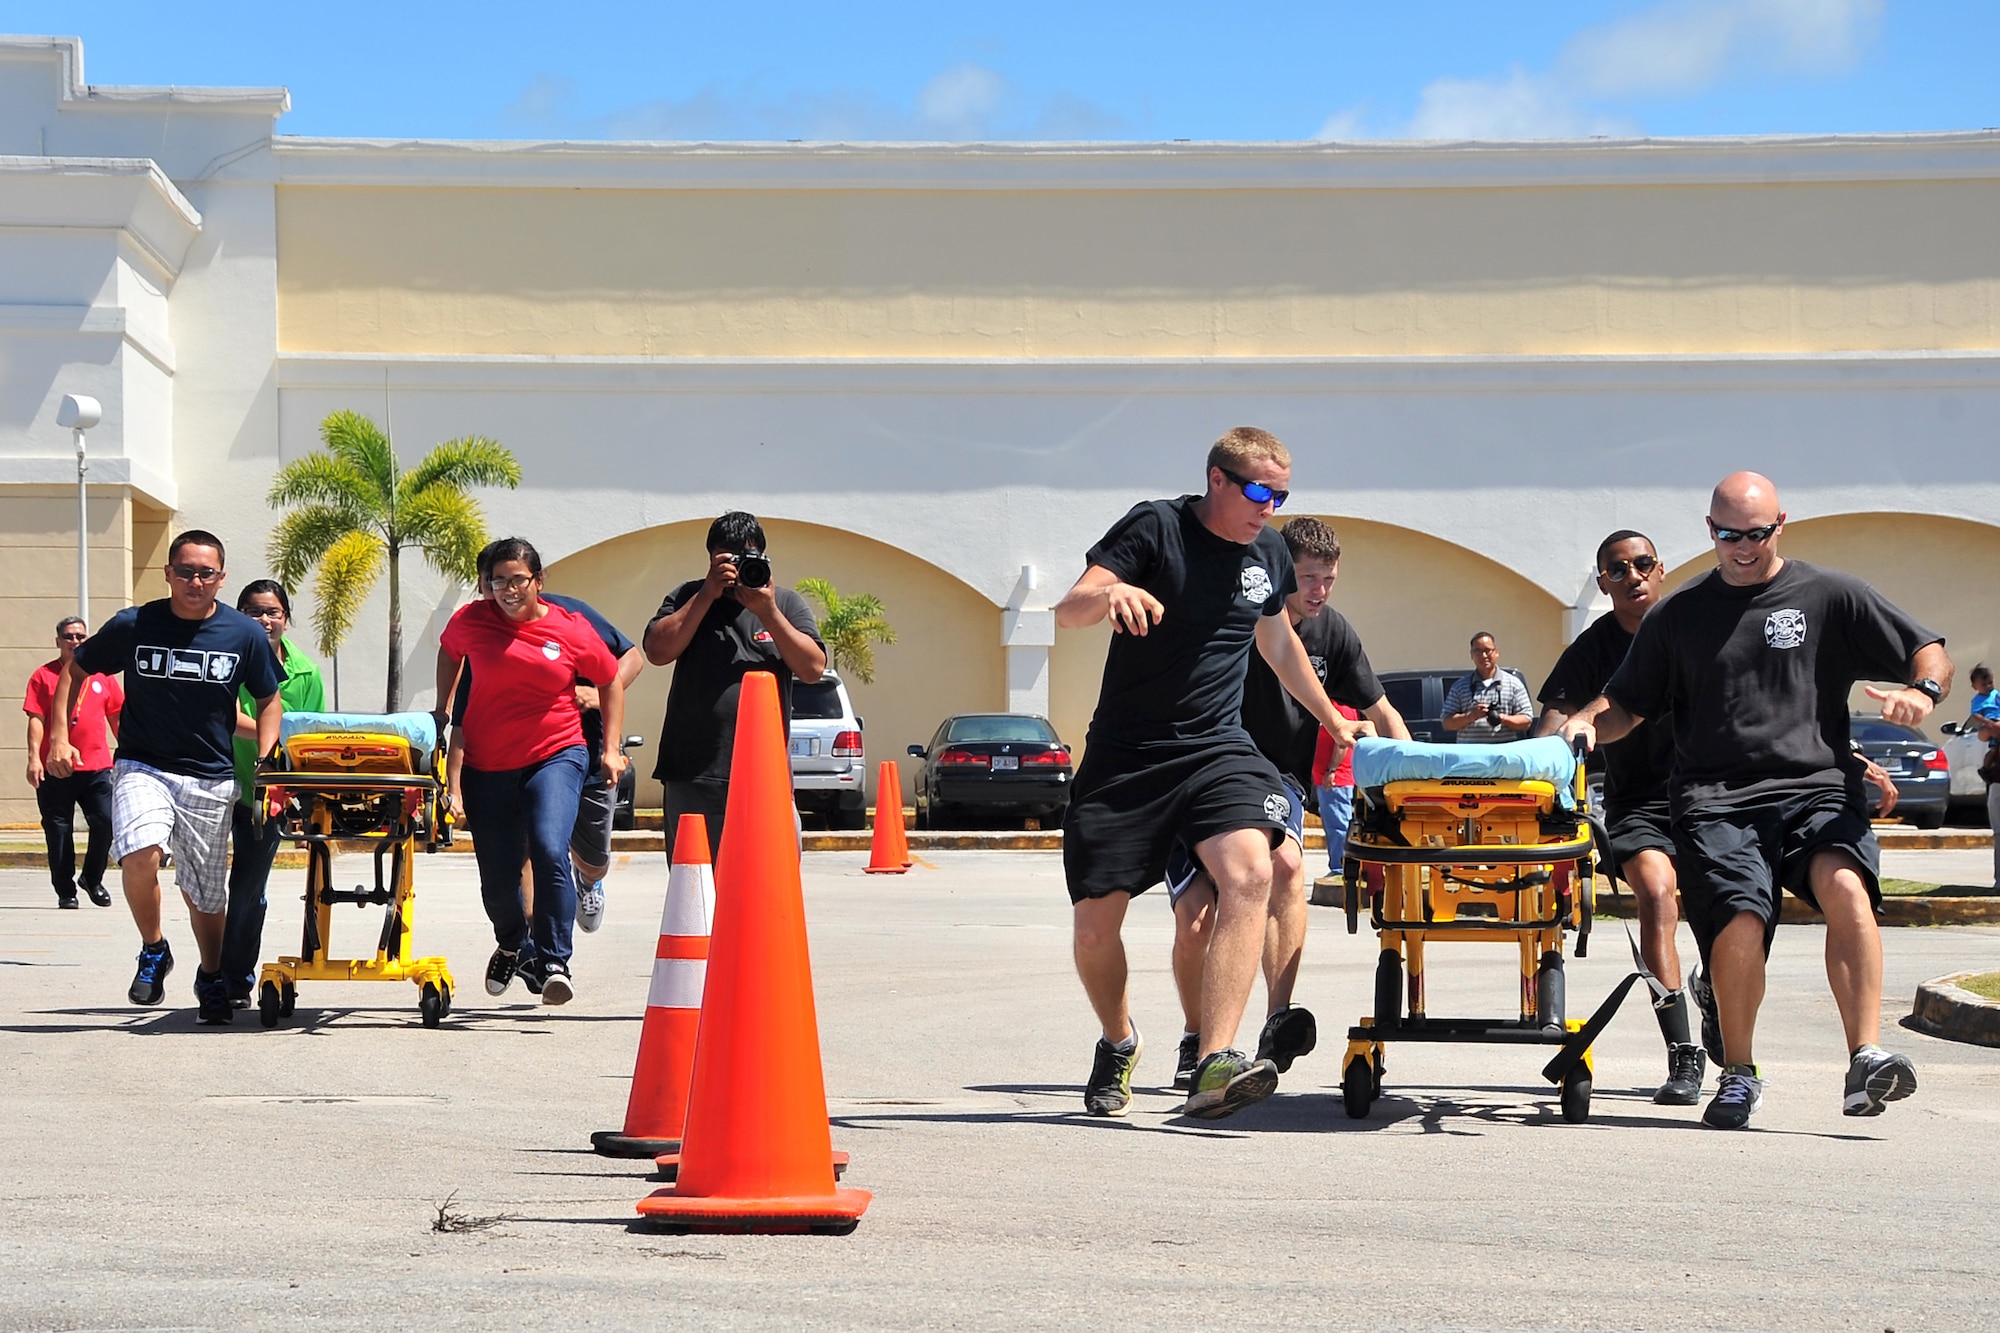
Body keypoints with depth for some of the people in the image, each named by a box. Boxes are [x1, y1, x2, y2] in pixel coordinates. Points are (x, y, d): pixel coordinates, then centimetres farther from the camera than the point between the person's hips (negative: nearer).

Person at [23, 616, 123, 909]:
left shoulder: (103, 675, 11)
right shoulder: (44, 676, 3)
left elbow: (116, 717, 17)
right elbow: (36, 719, -2)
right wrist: (33, 757, -12)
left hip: (96, 765, 2)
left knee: (105, 822, -6)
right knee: (58, 830, 3)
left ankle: (93, 879, 16)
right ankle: (65, 891, 12)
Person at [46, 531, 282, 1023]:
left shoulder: (245, 634, -3)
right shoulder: (132, 626, -6)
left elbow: (268, 700, 10)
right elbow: (76, 671, 9)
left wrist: (264, 765, -3)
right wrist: (59, 737, -1)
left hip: (212, 779, 1)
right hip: (142, 767, -1)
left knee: (206, 892, 10)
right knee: (140, 854, -28)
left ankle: (212, 977, 37)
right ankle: (153, 952, -2)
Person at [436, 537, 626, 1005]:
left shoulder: (571, 630, -5)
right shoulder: (471, 620, -2)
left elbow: (611, 681, 9)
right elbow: (448, 652, 21)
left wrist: (611, 748, 3)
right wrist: (442, 712, 15)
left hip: (556, 755, -2)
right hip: (487, 765, 2)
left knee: (550, 851, -26)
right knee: (497, 879, 7)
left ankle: (554, 962, -15)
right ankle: (513, 947, 40)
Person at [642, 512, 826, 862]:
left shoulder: (786, 603, 13)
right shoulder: (688, 598, 12)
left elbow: (813, 669, 0)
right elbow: (657, 652, -5)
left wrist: (768, 612, -9)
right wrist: (708, 594, -7)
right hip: (693, 775, 0)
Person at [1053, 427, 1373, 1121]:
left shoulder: (1268, 554, 10)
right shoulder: (1154, 528, -6)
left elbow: (1279, 642, 29)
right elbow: (1067, 612, -14)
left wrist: (1333, 720, 38)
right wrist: (1110, 593, -36)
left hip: (1217, 750, 3)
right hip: (1125, 753, -3)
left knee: (1249, 873, -27)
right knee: (1093, 927, -3)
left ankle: (1214, 1065, -32)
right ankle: (1119, 1042, 30)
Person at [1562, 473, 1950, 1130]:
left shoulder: (1830, 595, 12)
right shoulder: (1679, 615, 17)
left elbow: (1931, 654, 12)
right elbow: (1627, 704, 21)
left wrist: (1922, 692, -10)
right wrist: (1585, 723, -1)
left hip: (1816, 788, 0)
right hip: (1716, 801, 0)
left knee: (1845, 885, -32)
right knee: (1739, 927, -22)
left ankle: (1865, 1059, -32)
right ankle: (1738, 1075, 4)